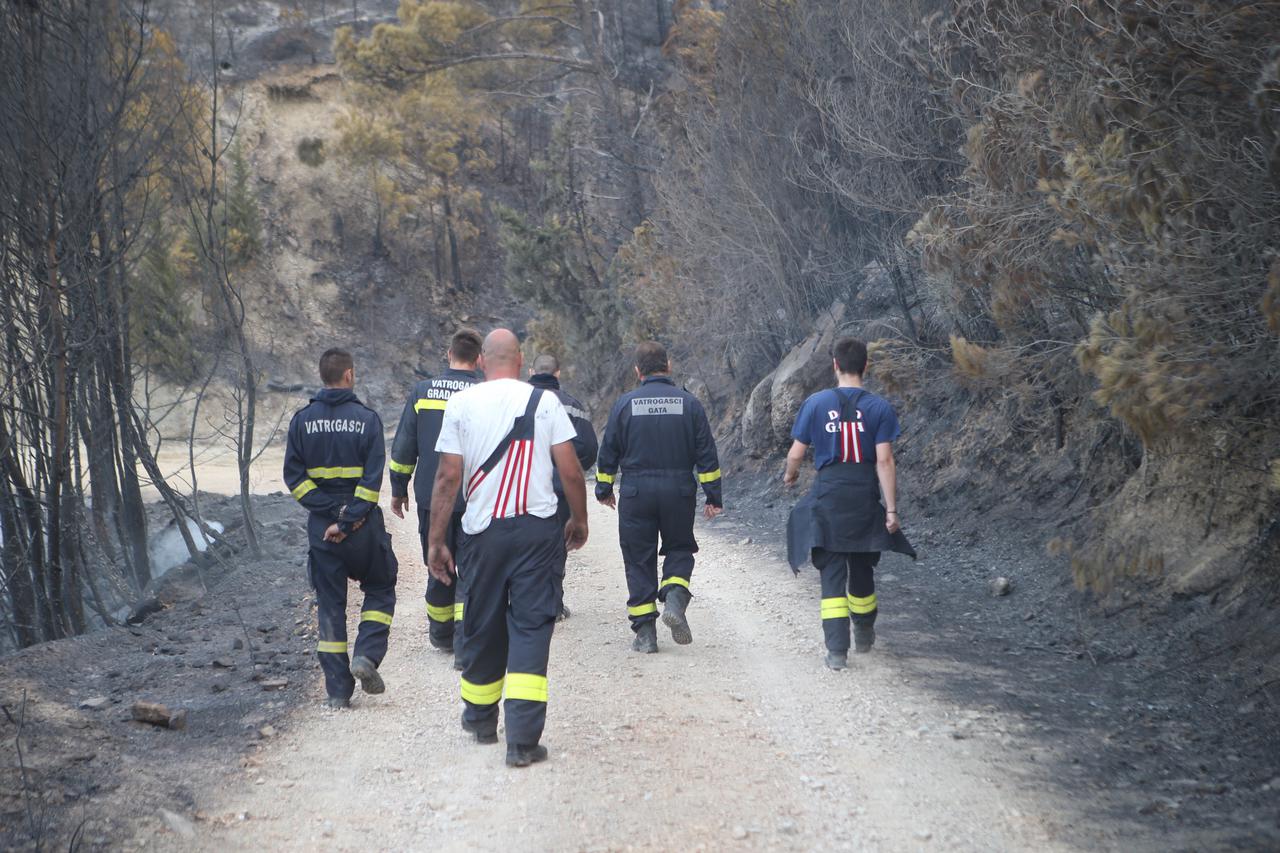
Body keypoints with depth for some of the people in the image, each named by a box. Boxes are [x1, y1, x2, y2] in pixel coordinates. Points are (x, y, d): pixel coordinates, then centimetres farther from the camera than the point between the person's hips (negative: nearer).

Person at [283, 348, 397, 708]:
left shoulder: (302, 420, 1)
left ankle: (338, 690, 7)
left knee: (330, 604, 9)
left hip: (321, 526, 2)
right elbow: (373, 478, -13)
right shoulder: (367, 418, -6)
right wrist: (349, 520, -12)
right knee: (380, 590, 17)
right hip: (365, 526, -2)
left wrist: (330, 511, -8)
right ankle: (367, 655, -4)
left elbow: (294, 476, -4)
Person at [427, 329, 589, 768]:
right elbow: (571, 472, -1)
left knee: (482, 628, 15)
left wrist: (435, 541, 3)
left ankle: (480, 719, 34)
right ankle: (523, 739, -11)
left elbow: (448, 476, -2)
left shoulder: (461, 403, 0)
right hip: (538, 528, -1)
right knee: (531, 627, -1)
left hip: (482, 530, 1)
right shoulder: (545, 401, 0)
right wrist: (579, 521, 15)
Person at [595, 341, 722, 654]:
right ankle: (675, 599, -11)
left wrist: (604, 489, 18)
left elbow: (608, 452, 5)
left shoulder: (625, 404, -1)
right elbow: (706, 454, 0)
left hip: (635, 494, 0)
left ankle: (645, 632, 5)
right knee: (680, 549, 17)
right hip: (679, 492, 1)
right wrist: (713, 496, 6)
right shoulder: (689, 403, 0)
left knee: (639, 561, 7)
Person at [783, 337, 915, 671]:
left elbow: (795, 454, 0)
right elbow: (884, 461, -9)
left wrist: (790, 475, 23)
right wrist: (892, 510, -6)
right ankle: (864, 634, 39)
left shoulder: (816, 404, -3)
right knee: (862, 568, 19)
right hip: (865, 500, 1)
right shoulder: (879, 408, -4)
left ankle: (837, 650, -7)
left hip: (827, 501, -1)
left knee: (832, 574, 2)